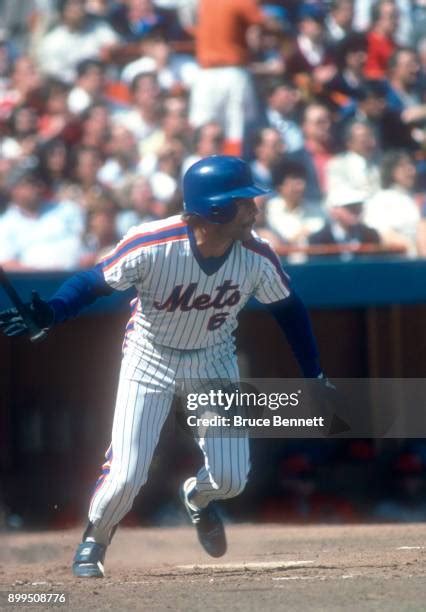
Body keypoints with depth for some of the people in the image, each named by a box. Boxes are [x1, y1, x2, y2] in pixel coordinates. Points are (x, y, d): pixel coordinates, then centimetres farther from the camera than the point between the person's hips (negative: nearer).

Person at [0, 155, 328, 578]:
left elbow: (288, 308, -3)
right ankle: (94, 541, 23)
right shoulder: (151, 246, -31)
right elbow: (94, 282, -20)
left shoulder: (257, 258, -21)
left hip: (214, 360, 3)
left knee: (231, 479, -2)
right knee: (125, 477, -11)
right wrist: (47, 314, -38)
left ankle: (197, 497, 36)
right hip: (150, 357, -3)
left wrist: (314, 376, -1)